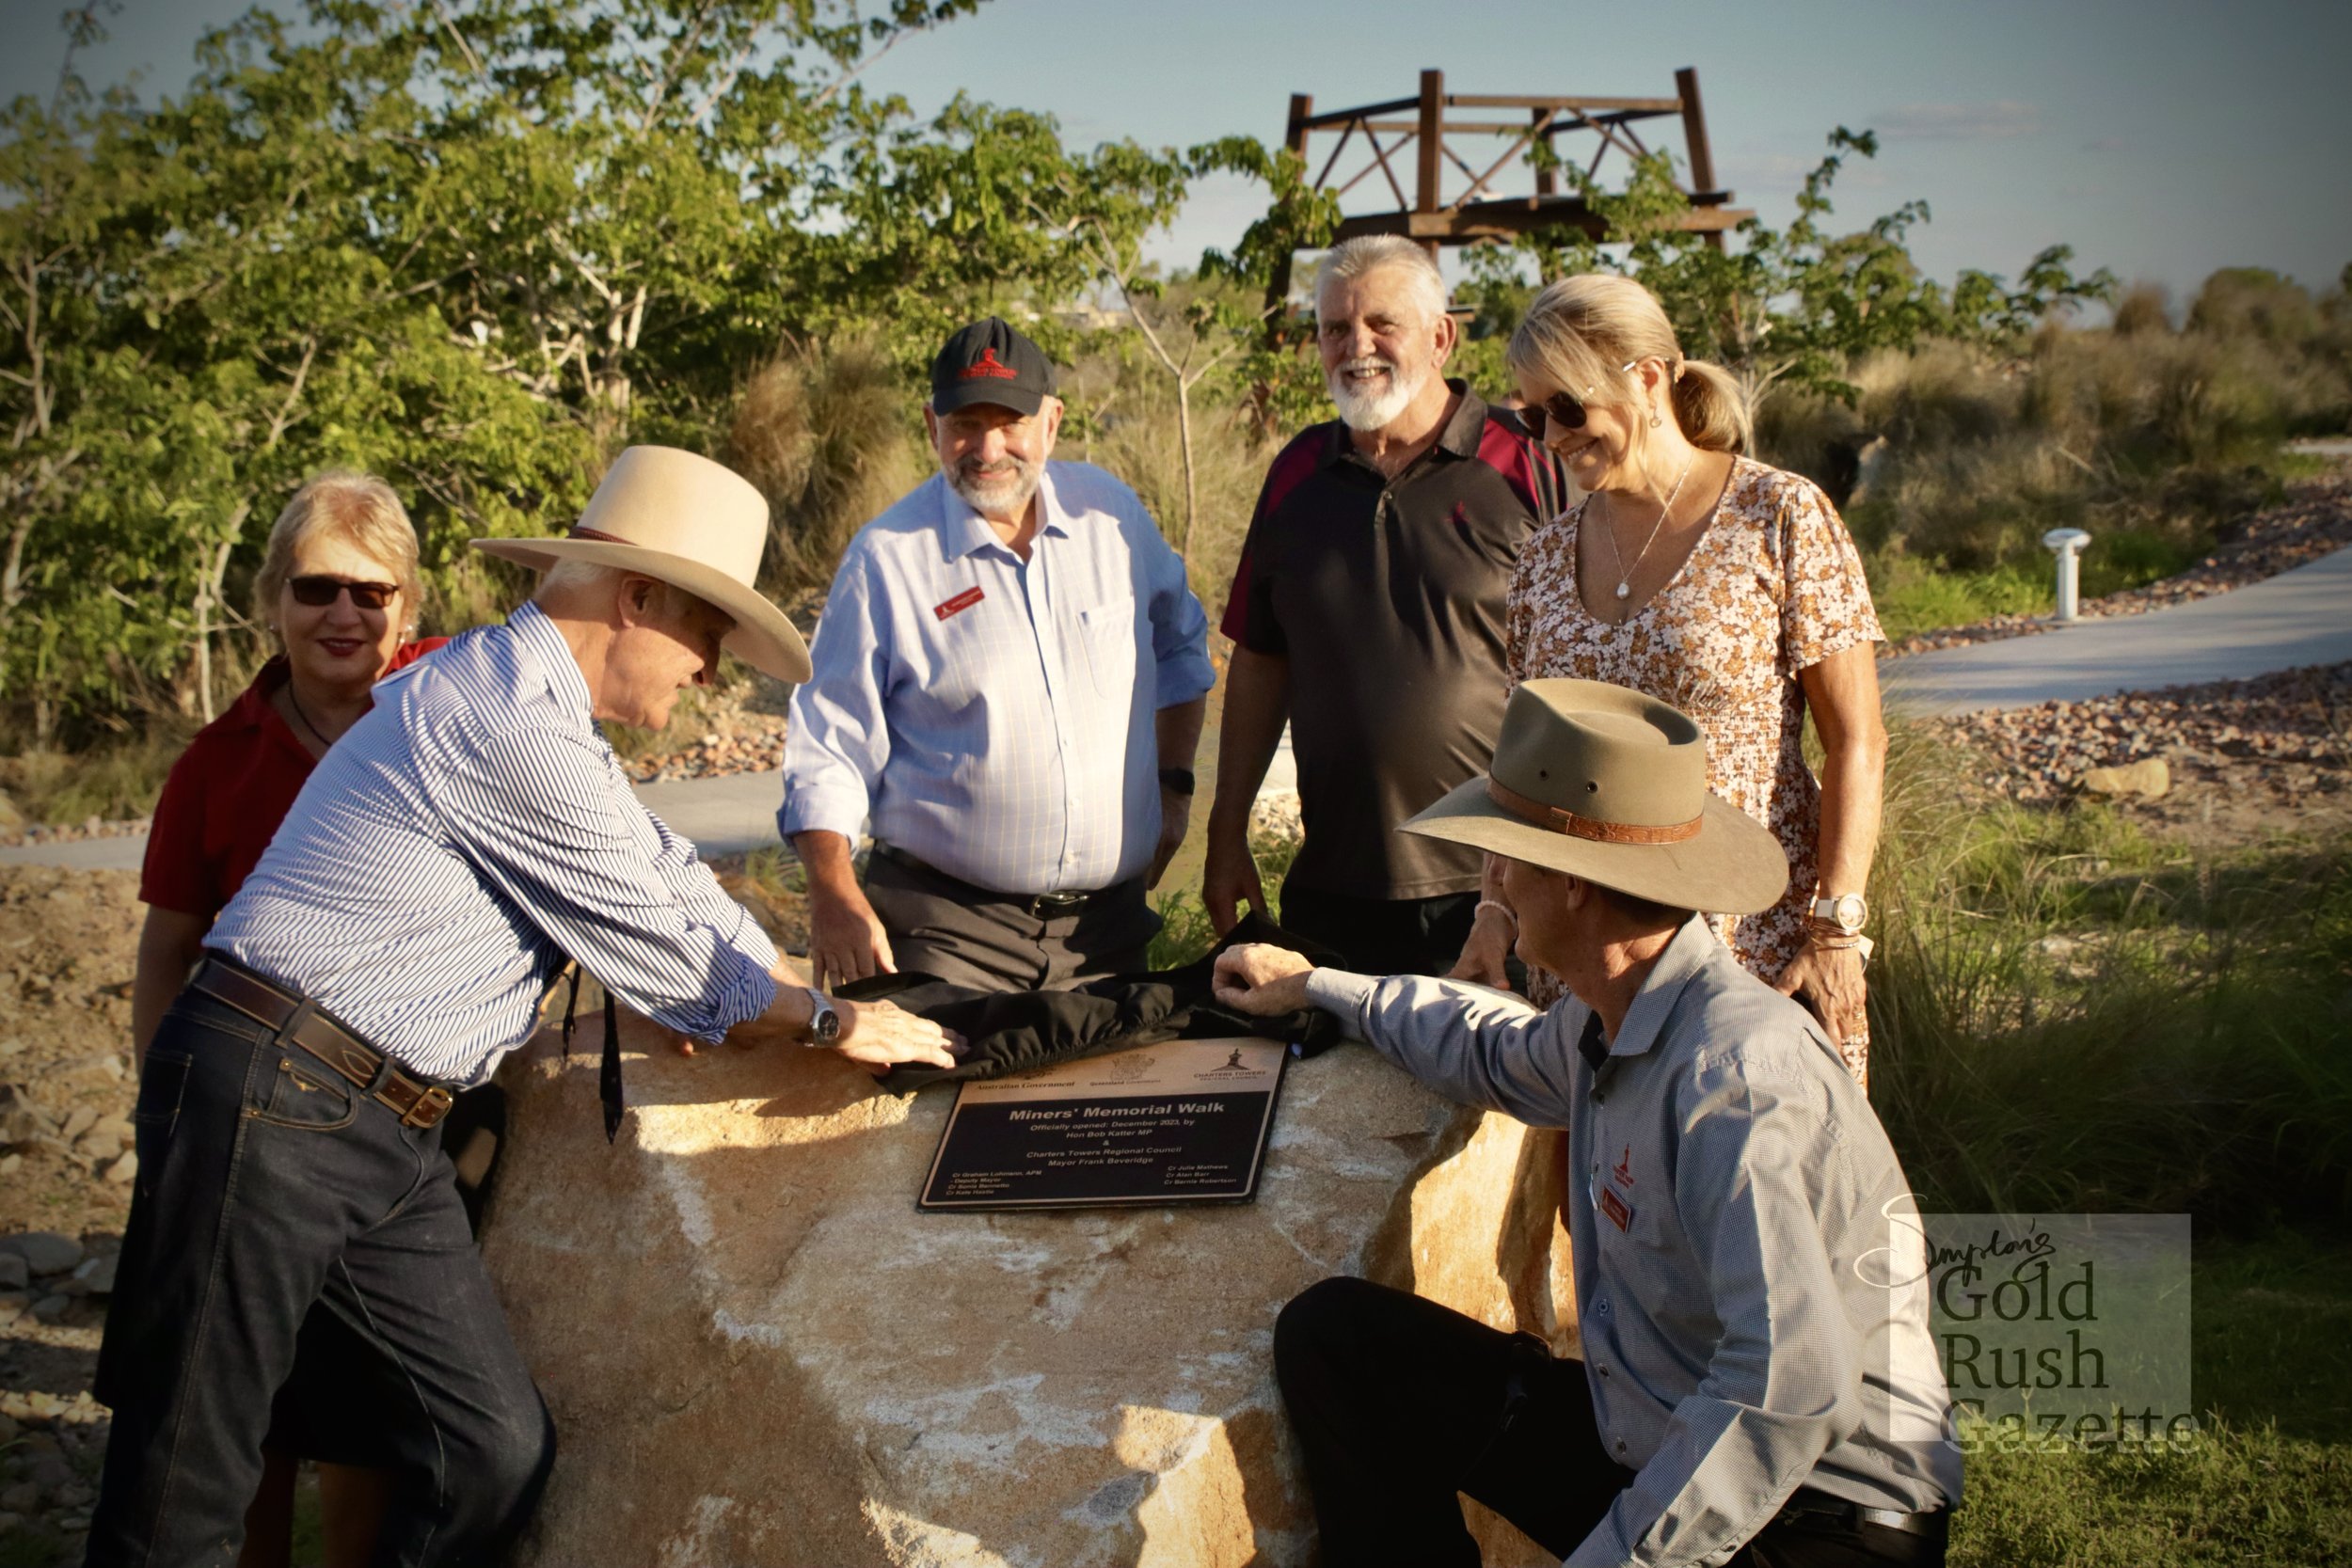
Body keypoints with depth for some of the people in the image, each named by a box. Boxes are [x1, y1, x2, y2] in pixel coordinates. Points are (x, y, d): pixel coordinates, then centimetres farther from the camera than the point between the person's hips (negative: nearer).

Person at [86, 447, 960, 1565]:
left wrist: (821, 1004, 20)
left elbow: (669, 875, 25)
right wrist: (831, 1025, 5)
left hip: (388, 1134, 10)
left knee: (497, 1453, 3)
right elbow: (657, 947, -9)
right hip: (270, 1099, -10)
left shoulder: (534, 710, 16)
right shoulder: (509, 727, -17)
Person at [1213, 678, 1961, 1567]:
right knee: (1331, 1334, 7)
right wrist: (1312, 986, 39)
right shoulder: (1609, 1025, 3)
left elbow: (1792, 1386, -33)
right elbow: (1502, 1058, 30)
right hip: (1646, 1447, 9)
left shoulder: (1735, 1075, -26)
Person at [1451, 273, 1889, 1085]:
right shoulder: (1548, 555, 10)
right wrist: (1494, 912, 6)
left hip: (1758, 949, -4)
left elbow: (1856, 742, -7)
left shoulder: (1781, 520, -5)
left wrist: (1836, 931, -13)